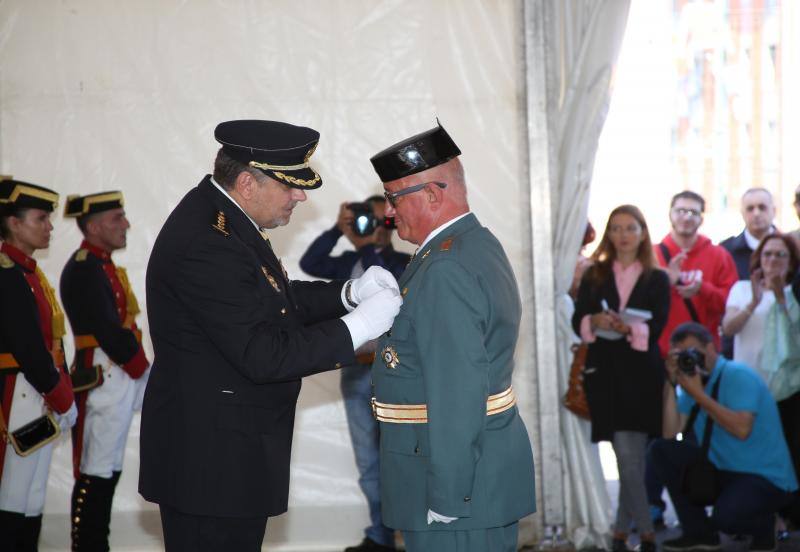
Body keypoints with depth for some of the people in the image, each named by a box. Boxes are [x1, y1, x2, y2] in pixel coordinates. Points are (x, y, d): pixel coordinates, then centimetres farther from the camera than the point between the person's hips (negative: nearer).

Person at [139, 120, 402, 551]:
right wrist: (357, 327, -20)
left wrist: (349, 293, 3)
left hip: (233, 449, 10)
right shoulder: (205, 245, -25)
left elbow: (275, 303, 18)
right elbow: (263, 355, -26)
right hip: (209, 457, -10)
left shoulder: (220, 215, 7)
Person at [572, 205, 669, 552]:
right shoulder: (594, 276, 12)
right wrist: (594, 321, -19)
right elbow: (577, 322, 2)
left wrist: (629, 328, -22)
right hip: (604, 373, 1)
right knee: (629, 458, 2)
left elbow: (656, 327, -4)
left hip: (641, 374, -1)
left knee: (630, 456, -6)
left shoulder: (657, 279, 7)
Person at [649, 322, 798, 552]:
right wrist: (672, 383, -10)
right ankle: (699, 532, 5)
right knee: (661, 450, -3)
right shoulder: (693, 380, 5)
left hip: (766, 478, -8)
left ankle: (764, 526, 5)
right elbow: (671, 434, -5)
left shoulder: (737, 375, -15)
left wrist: (698, 394, -25)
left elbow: (742, 429, -30)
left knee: (725, 517, -34)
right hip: (722, 470, 8)